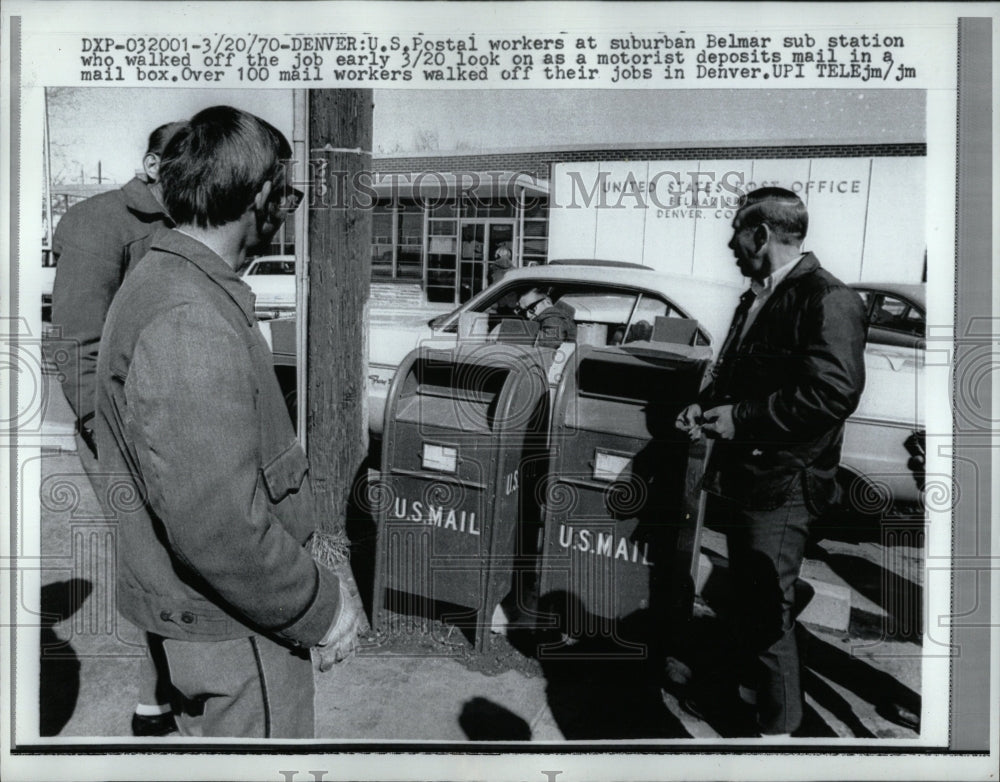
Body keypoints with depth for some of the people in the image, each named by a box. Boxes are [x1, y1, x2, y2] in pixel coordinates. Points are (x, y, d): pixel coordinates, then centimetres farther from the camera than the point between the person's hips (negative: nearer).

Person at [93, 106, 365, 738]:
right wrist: (321, 607, -19)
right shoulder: (190, 321, -27)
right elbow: (217, 522, -32)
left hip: (198, 608, 10)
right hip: (233, 628, -10)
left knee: (205, 732, 26)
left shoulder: (162, 280, 8)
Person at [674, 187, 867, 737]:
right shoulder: (755, 298, 14)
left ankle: (778, 727, 18)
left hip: (779, 489, -9)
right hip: (739, 479, 9)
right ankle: (749, 694, 43)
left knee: (768, 612, 0)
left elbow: (835, 392, -26)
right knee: (747, 602, 23)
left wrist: (742, 417, -21)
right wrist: (707, 404, 5)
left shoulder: (827, 299, -16)